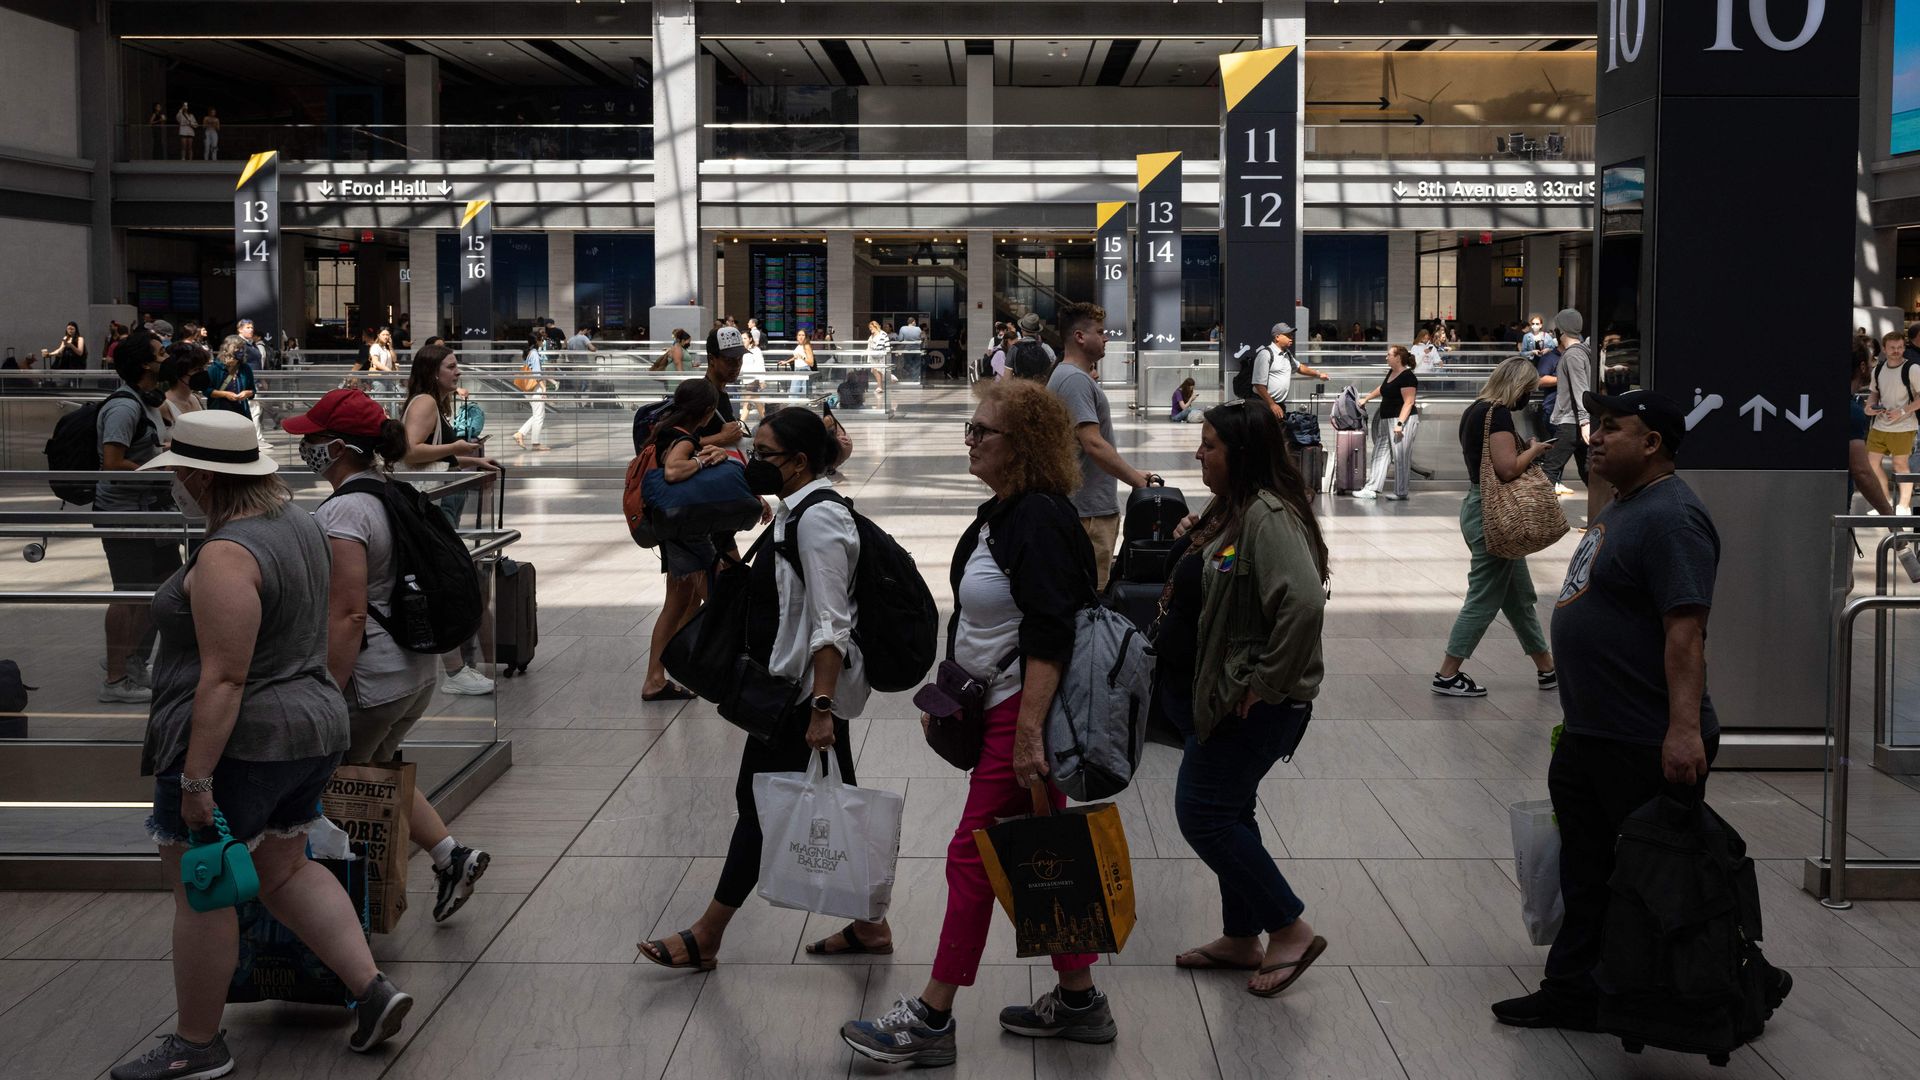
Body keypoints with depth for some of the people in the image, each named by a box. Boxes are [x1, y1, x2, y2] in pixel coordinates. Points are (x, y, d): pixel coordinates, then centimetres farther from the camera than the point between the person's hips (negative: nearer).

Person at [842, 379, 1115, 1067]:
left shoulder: (1039, 519, -19)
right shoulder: (1001, 513, 12)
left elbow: (1048, 640, -25)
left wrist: (1029, 733, -27)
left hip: (1025, 708, -10)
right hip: (1000, 705, 10)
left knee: (972, 855, -4)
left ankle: (931, 1022, 5)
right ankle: (1079, 1003, 24)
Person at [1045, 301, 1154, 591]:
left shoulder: (1065, 375, 17)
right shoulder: (1076, 380, -17)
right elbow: (1093, 444, -25)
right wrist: (1136, 478, -21)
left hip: (1095, 506, 11)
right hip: (1090, 510, -11)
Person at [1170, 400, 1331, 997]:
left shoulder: (1269, 515, -21)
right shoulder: (1233, 510, 10)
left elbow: (1304, 601, -33)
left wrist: (1267, 681, -25)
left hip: (1259, 703, -10)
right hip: (1225, 694, 10)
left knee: (1202, 813, -4)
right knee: (1228, 812, 17)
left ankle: (1290, 931, 7)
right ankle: (1241, 939, 30)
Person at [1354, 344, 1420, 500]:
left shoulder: (1407, 377, -15)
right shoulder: (1392, 373, 13)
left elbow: (1408, 402, -19)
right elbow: (1382, 389, 32)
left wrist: (1400, 423, -25)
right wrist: (1366, 399, 34)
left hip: (1402, 420, -10)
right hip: (1386, 420, 10)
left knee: (1400, 456, -4)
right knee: (1380, 454, 7)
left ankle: (1400, 492, 5)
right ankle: (1371, 489, 8)